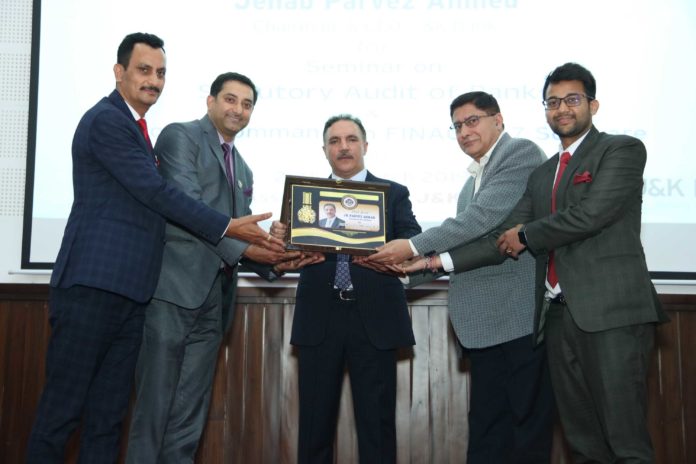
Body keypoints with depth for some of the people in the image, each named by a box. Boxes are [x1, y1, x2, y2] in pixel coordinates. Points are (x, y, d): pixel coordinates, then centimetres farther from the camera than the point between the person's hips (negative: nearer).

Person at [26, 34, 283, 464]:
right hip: (95, 284, -9)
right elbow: (157, 193, -14)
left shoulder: (134, 126, 20)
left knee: (109, 412, 9)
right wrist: (228, 227, -13)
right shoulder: (106, 120, -8)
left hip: (129, 290, 9)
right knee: (63, 407, -1)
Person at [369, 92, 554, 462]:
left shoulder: (521, 152, -6)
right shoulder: (475, 177, 21)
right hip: (485, 320, 9)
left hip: (520, 311, -8)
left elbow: (484, 217, -17)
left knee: (529, 423, 1)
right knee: (486, 429, 11)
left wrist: (413, 247, -15)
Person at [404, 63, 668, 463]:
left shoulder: (623, 150, 3)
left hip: (611, 311, -6)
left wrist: (527, 235, 1)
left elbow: (592, 213, -13)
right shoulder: (543, 174, 21)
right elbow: (506, 240, 13)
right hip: (559, 313, 6)